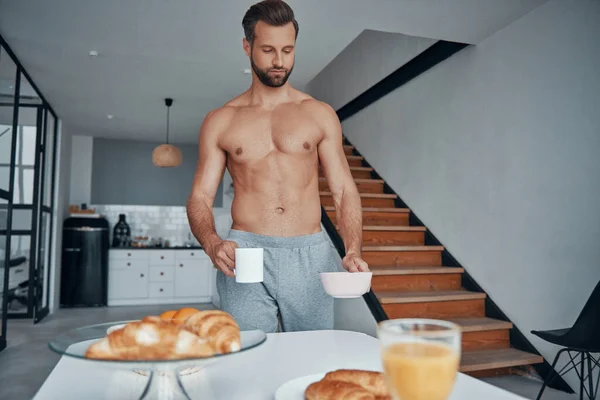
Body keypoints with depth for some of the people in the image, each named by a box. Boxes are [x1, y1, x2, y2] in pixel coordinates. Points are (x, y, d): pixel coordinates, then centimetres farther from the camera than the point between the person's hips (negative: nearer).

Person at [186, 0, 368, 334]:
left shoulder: (320, 115, 9)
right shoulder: (220, 122, 9)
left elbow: (344, 190, 4)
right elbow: (200, 197, 6)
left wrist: (353, 251, -12)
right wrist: (212, 243, -16)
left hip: (310, 255, 1)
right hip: (245, 254, 0)